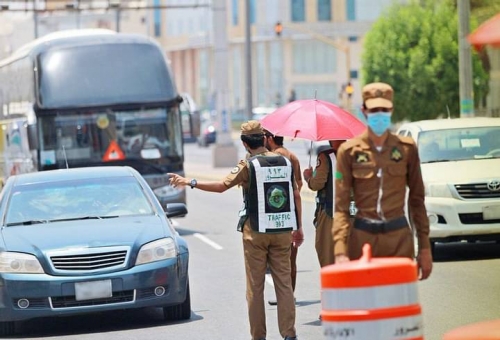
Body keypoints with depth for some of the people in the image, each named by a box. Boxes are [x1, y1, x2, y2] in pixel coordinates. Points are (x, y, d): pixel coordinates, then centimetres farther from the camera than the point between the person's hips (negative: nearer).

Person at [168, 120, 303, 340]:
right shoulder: (285, 162, 5)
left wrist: (190, 183, -8)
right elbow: (296, 195, 7)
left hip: (256, 231, -3)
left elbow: (222, 186, -15)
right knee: (284, 283, 5)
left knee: (255, 286, 4)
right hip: (282, 231, 3)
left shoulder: (248, 165, -9)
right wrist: (298, 228, 16)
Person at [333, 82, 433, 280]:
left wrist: (424, 248, 6)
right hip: (362, 237, -1)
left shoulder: (407, 148, 5)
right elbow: (341, 207, -2)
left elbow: (416, 200, 11)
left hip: (399, 236, 1)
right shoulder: (349, 151, 0)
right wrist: (340, 252, -14)